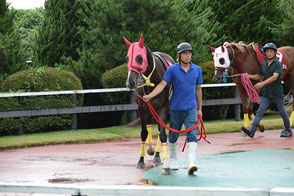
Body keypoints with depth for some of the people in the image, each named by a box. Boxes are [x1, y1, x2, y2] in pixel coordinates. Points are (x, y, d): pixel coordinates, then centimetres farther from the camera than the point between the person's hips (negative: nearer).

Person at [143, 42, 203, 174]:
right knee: (173, 137, 12)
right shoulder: (172, 69, -3)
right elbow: (162, 85, -9)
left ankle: (191, 164, -22)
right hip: (176, 108, -1)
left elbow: (198, 89, 13)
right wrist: (150, 96, -24)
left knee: (192, 136, -14)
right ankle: (173, 162, 30)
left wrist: (199, 109, 15)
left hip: (191, 108, 1)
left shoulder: (197, 69, 5)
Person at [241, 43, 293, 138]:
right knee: (260, 112, -7)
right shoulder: (264, 65, 10)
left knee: (282, 112, 9)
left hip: (277, 93, -5)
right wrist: (249, 76, 5)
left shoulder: (278, 64, -10)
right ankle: (252, 131, -16)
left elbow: (274, 77, -22)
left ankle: (288, 131, 25)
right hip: (266, 93, 5)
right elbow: (260, 76, 22)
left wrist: (262, 83, -31)